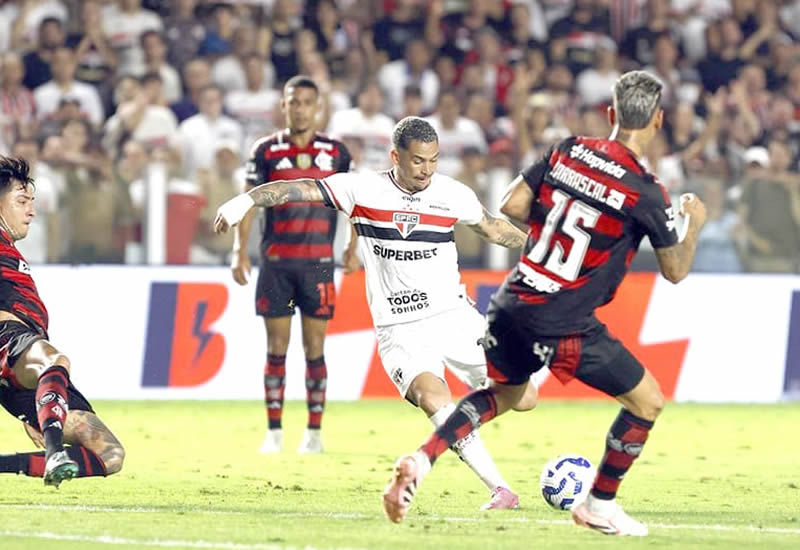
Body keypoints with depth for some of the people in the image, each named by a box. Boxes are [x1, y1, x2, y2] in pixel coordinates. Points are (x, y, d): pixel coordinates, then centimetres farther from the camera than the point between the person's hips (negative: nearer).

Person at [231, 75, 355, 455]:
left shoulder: (335, 152, 7)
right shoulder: (266, 150, 5)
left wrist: (352, 248, 6)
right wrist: (239, 250, -5)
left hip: (318, 262, 0)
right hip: (275, 262, 0)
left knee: (314, 349, 0)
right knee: (276, 348, 0)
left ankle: (314, 432, 6)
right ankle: (274, 431, 5)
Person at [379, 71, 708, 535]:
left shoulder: (568, 150, 3)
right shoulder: (647, 192, -10)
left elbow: (512, 206, 5)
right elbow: (676, 270, 2)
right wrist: (694, 222, 20)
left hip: (513, 305, 6)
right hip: (565, 324, -6)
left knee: (504, 393, 29)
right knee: (648, 400, 11)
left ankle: (422, 459, 9)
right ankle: (600, 505, 19)